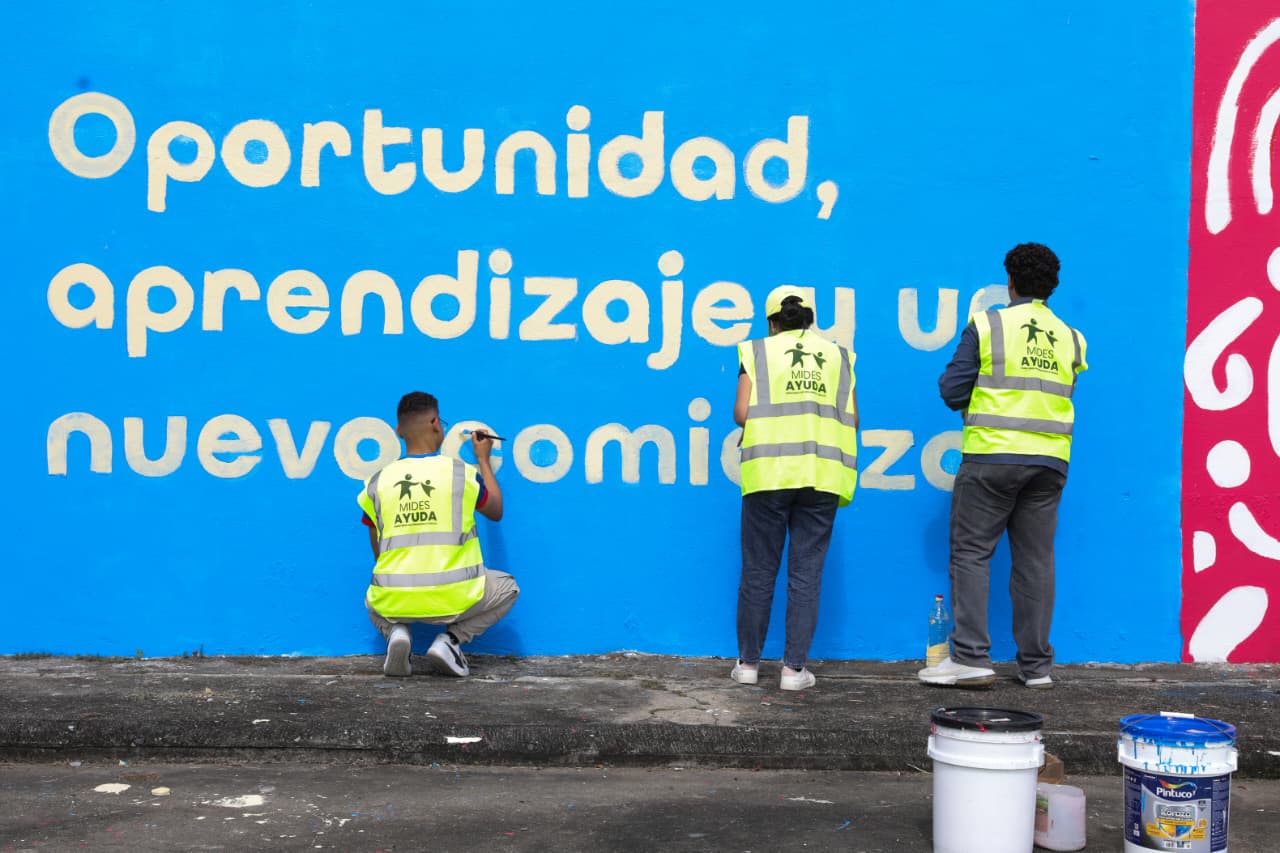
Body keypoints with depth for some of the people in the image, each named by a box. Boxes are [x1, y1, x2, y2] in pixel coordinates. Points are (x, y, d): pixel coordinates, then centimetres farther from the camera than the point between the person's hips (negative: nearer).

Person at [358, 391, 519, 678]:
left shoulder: (377, 482, 5)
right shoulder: (461, 473, -2)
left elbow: (378, 555, 14)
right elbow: (496, 512, 19)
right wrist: (483, 460, 30)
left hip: (394, 602, 3)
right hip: (453, 600, -2)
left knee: (373, 601, 38)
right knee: (507, 587, 26)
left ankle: (396, 632, 3)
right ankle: (450, 640, 2)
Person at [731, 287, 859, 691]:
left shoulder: (757, 352, 7)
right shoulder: (837, 356, 14)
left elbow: (741, 413, -3)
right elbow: (852, 420, 8)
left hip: (768, 473, -1)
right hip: (821, 476, 1)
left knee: (758, 572, 7)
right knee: (806, 574, 5)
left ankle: (748, 662, 15)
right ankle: (794, 667, 5)